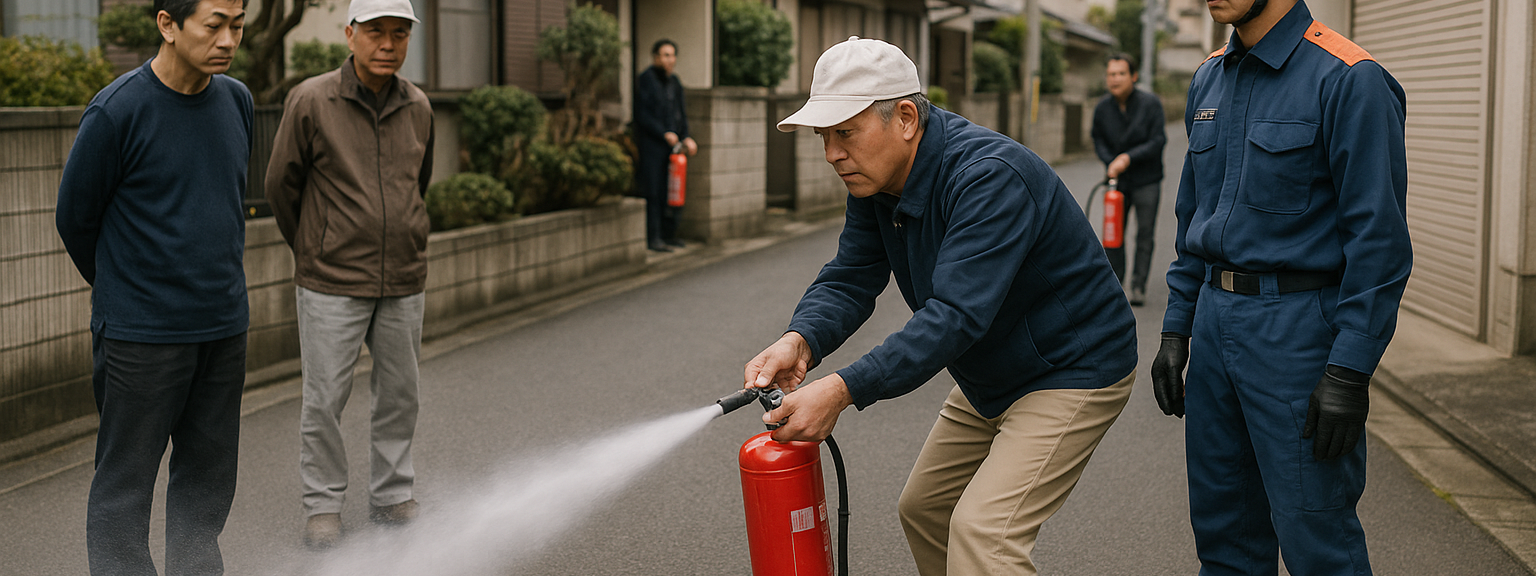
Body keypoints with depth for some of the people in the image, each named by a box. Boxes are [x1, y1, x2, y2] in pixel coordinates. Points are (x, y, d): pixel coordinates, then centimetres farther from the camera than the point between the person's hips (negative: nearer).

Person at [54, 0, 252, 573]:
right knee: (124, 484, 2)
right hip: (141, 333, -6)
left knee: (208, 474, 13)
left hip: (224, 328, 6)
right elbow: (74, 218, -2)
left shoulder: (237, 101, 4)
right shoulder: (115, 112, -14)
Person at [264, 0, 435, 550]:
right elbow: (281, 184, 2)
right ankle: (323, 505, 15)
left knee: (399, 394, 11)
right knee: (325, 398, 1)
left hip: (404, 282, 4)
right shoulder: (311, 101, -9)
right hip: (332, 283, -4)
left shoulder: (417, 107, 4)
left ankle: (392, 496, 24)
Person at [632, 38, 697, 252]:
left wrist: (686, 138, 5)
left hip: (671, 145, 7)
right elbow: (642, 115, -12)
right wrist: (664, 134, -15)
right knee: (653, 192, -7)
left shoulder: (674, 82, 16)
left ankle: (668, 234, 18)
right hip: (651, 145, -7)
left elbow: (681, 113, 20)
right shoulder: (646, 79, -7)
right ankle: (653, 238, -3)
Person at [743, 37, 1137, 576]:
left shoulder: (991, 177, -32)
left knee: (982, 532, -21)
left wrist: (842, 390, -44)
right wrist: (800, 340, -29)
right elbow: (849, 279, -7)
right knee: (923, 509, 16)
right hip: (989, 379, 9)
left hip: (1073, 372, -9)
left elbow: (956, 314, -39)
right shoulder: (875, 180, -4)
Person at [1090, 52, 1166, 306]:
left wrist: (1128, 157, -21)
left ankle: (1139, 286, 7)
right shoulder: (1102, 107, -3)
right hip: (1117, 180, 3)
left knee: (1145, 234, 0)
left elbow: (1158, 140, -13)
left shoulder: (1150, 103, -12)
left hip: (1146, 180, -3)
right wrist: (1110, 163, -9)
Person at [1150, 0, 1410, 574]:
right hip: (1216, 318, 7)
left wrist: (1350, 372, -19)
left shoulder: (1348, 80, -13)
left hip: (1298, 327, -7)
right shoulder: (1210, 79, 11)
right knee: (1222, 528, 14)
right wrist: (1176, 330, 15)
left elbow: (1380, 239, -15)